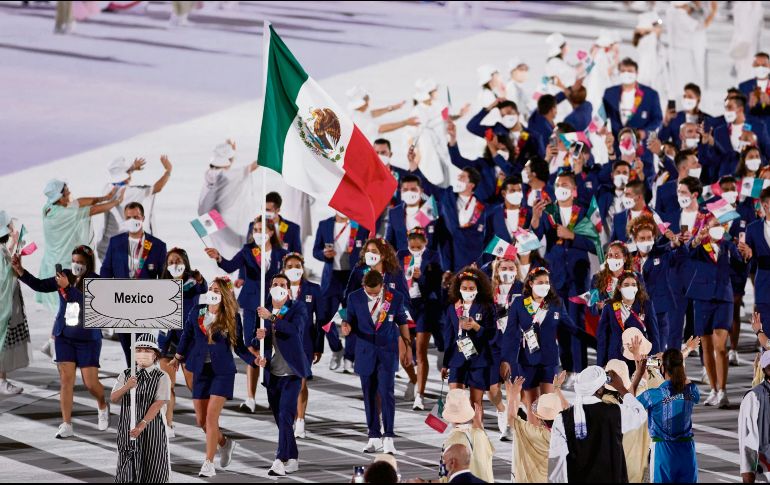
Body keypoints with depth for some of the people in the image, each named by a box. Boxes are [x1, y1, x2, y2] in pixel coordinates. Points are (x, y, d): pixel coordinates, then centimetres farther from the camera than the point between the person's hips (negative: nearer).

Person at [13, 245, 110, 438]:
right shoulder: (65, 276, 1)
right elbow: (39, 285, 0)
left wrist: (67, 287, -33)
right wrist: (19, 270, -9)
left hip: (88, 338, -3)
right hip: (64, 336, 3)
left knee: (90, 383, 0)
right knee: (66, 380, -3)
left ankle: (103, 407, 33)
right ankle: (66, 425, -1)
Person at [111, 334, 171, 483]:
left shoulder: (162, 377, -4)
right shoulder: (125, 375, 6)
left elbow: (158, 404, -13)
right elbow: (113, 399, -3)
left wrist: (142, 425, -24)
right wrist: (126, 387, -25)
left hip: (152, 430, -2)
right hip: (127, 430, 2)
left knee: (153, 476, 1)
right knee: (128, 475, 3)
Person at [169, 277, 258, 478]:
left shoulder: (232, 318, -6)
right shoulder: (196, 311, 0)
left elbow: (239, 346, 1)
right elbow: (187, 335, 14)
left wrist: (254, 359, -14)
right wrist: (178, 357, 19)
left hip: (222, 371, -4)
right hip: (201, 370, 4)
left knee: (211, 416, -12)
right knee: (201, 420, 6)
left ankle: (209, 463, -6)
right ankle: (224, 443, 35)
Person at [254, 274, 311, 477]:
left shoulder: (298, 309, -2)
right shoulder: (263, 312, 11)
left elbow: (296, 329, -22)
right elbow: (255, 344, 12)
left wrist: (271, 318, -27)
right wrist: (259, 337, -11)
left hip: (291, 373, -5)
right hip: (272, 374, 5)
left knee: (285, 416, -15)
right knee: (280, 420, 9)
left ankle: (280, 460, -21)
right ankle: (292, 460, 19)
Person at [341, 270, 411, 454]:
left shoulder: (395, 297, -4)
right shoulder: (354, 298, -2)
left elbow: (402, 322, 8)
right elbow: (351, 321, 5)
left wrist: (408, 348, 11)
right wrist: (347, 327, -19)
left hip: (387, 351, -2)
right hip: (365, 353, 2)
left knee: (386, 392, -12)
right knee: (369, 395, 6)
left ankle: (388, 438, -8)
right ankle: (374, 437, 16)